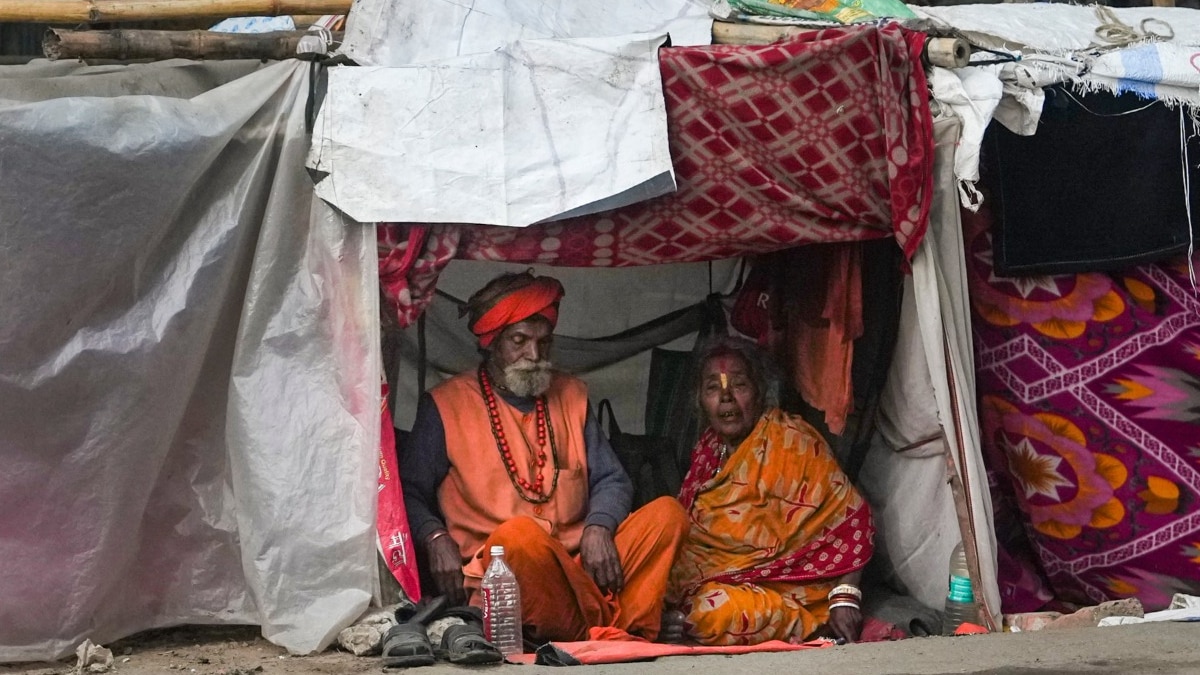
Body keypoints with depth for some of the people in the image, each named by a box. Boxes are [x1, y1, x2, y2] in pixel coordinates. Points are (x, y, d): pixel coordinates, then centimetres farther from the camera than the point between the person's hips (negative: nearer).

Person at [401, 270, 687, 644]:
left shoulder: (571, 395, 21)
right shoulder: (445, 405, 9)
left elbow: (612, 480, 18)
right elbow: (409, 490, 7)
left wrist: (598, 527, -5)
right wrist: (435, 539, -15)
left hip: (581, 562, 5)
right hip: (496, 568, -4)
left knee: (666, 512, -17)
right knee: (519, 533, -38)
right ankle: (605, 632, -28)